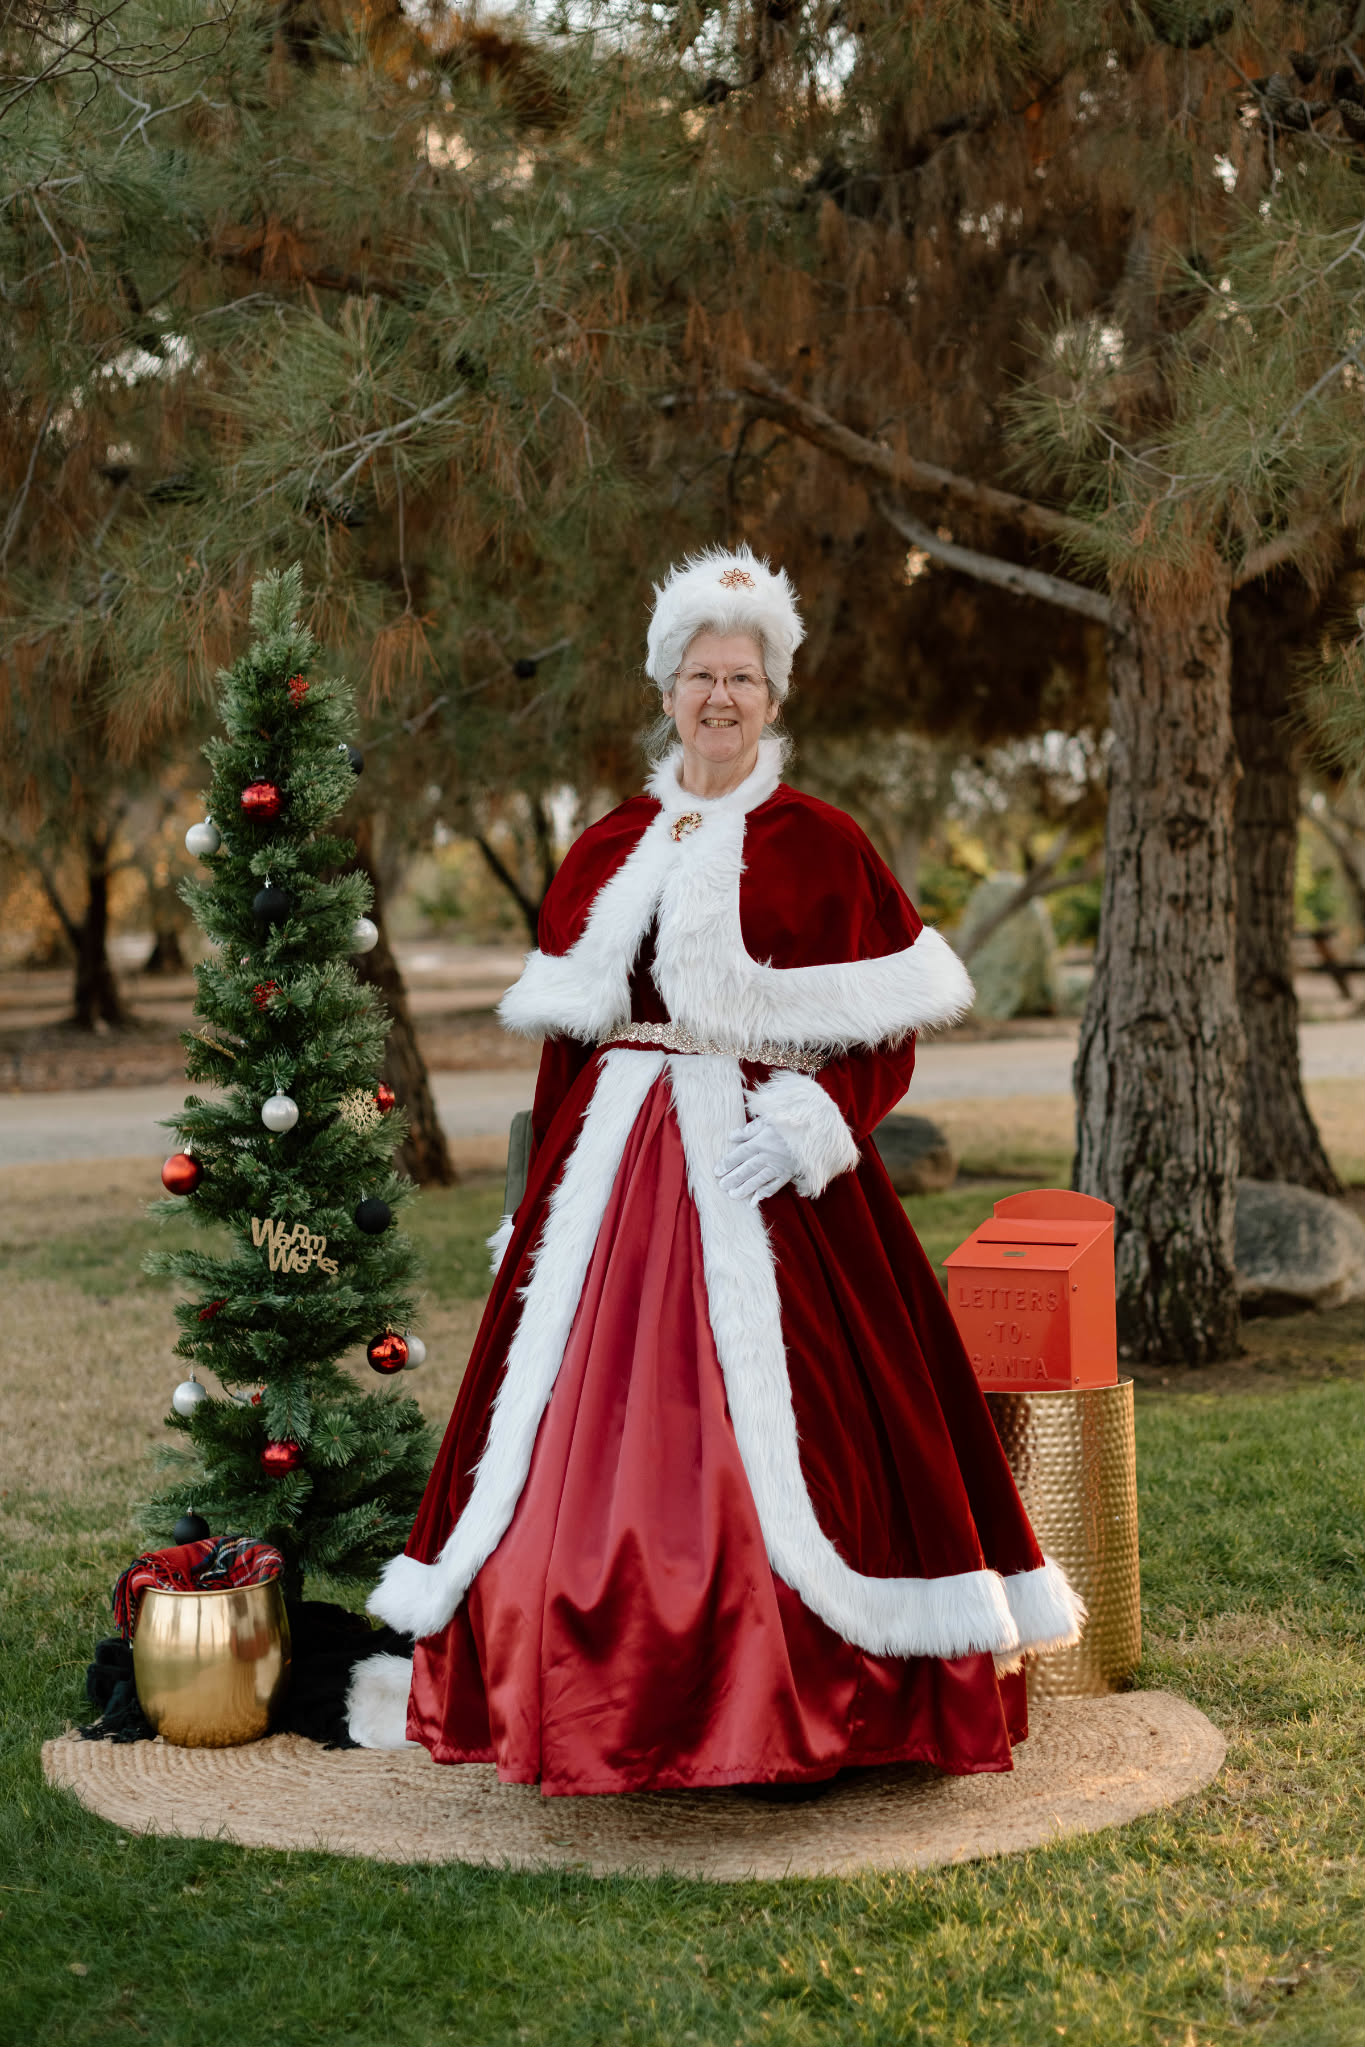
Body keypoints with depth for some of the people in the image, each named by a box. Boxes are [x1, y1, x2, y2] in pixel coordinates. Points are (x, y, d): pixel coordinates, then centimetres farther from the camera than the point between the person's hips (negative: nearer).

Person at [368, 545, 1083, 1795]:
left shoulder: (820, 847, 1)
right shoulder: (609, 852, 13)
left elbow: (887, 1033, -4)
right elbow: (567, 1037, 13)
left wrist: (810, 1124, -19)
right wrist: (546, 1195, 9)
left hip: (764, 1171, -4)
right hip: (614, 1169, 5)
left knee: (771, 1433, -6)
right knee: (591, 1424, 3)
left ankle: (795, 1712, 5)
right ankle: (617, 1701, 13)